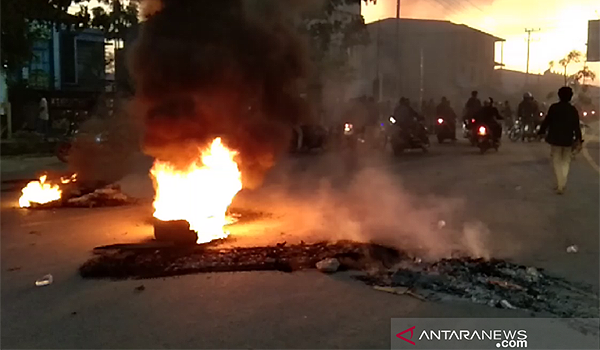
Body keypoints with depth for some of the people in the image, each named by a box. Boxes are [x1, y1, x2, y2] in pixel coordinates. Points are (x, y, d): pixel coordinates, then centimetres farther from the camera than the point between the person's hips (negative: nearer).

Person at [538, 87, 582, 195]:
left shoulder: (553, 108, -8)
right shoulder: (573, 110, -4)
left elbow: (546, 121, -7)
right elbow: (576, 126, -5)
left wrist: (541, 132, 4)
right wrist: (579, 139, -2)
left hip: (555, 139, -1)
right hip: (568, 140, 1)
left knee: (557, 161, 7)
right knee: (566, 161, 15)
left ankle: (560, 186, 0)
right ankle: (562, 184, 9)